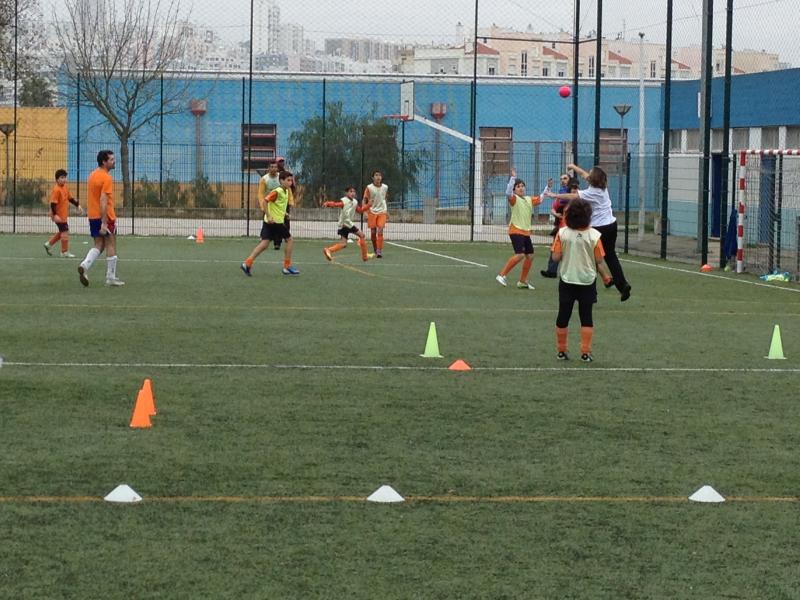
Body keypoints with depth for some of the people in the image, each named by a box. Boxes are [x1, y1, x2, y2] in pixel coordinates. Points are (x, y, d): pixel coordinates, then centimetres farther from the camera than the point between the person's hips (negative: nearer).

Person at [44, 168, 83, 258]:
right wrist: (55, 215, -29)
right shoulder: (56, 190, -20)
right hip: (59, 215, -9)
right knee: (65, 232, -4)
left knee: (62, 232, 19)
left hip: (64, 215, 9)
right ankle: (65, 252, 5)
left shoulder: (65, 188, 8)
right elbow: (53, 203, -24)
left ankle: (49, 244, 32)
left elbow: (70, 198, 22)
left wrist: (77, 206, 17)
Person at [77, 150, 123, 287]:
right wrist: (104, 223, -25)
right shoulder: (106, 178, -16)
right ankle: (111, 278, 9)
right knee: (111, 246, 4)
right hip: (106, 217, -8)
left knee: (99, 246, 12)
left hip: (92, 216, 8)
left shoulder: (92, 175, 10)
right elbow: (103, 201, -23)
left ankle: (84, 266, -11)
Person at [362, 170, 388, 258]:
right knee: (373, 232, 3)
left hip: (382, 212, 1)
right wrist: (365, 212, -12)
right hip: (372, 212, -1)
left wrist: (386, 212, 19)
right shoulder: (369, 188, -5)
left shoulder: (385, 187, 3)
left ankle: (379, 251, -12)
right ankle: (375, 250, 20)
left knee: (380, 232, -12)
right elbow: (365, 201, -1)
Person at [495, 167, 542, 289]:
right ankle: (502, 275, -13)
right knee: (520, 254, -21)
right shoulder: (514, 199, -8)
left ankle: (522, 281, 20)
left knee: (530, 256, 8)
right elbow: (508, 193, -28)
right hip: (516, 231, -8)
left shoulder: (529, 199, 12)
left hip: (526, 232, 8)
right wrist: (513, 177, -33)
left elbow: (540, 199, 28)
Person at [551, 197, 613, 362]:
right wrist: (605, 275, 10)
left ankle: (561, 351, 18)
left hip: (566, 281, 1)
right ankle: (585, 353, 5)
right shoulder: (594, 235, -11)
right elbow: (599, 261, -7)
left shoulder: (562, 233, -11)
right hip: (587, 281, -1)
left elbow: (556, 257, -11)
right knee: (586, 318, 8)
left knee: (563, 317, 12)